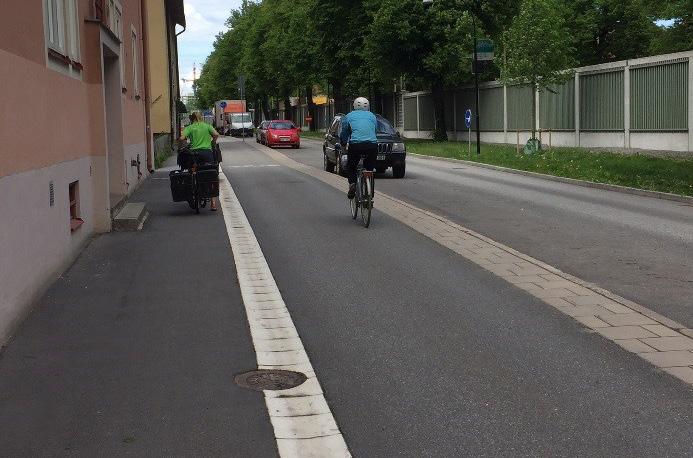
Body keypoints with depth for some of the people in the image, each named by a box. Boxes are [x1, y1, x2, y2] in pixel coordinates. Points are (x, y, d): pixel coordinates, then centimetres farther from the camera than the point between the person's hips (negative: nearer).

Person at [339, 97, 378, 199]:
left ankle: (352, 184, -7)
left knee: (350, 167, 19)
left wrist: (343, 143, 42)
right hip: (372, 145, 2)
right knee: (370, 169, 17)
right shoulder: (372, 116, 22)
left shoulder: (348, 116, 17)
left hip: (355, 145, -2)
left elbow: (344, 134, 23)